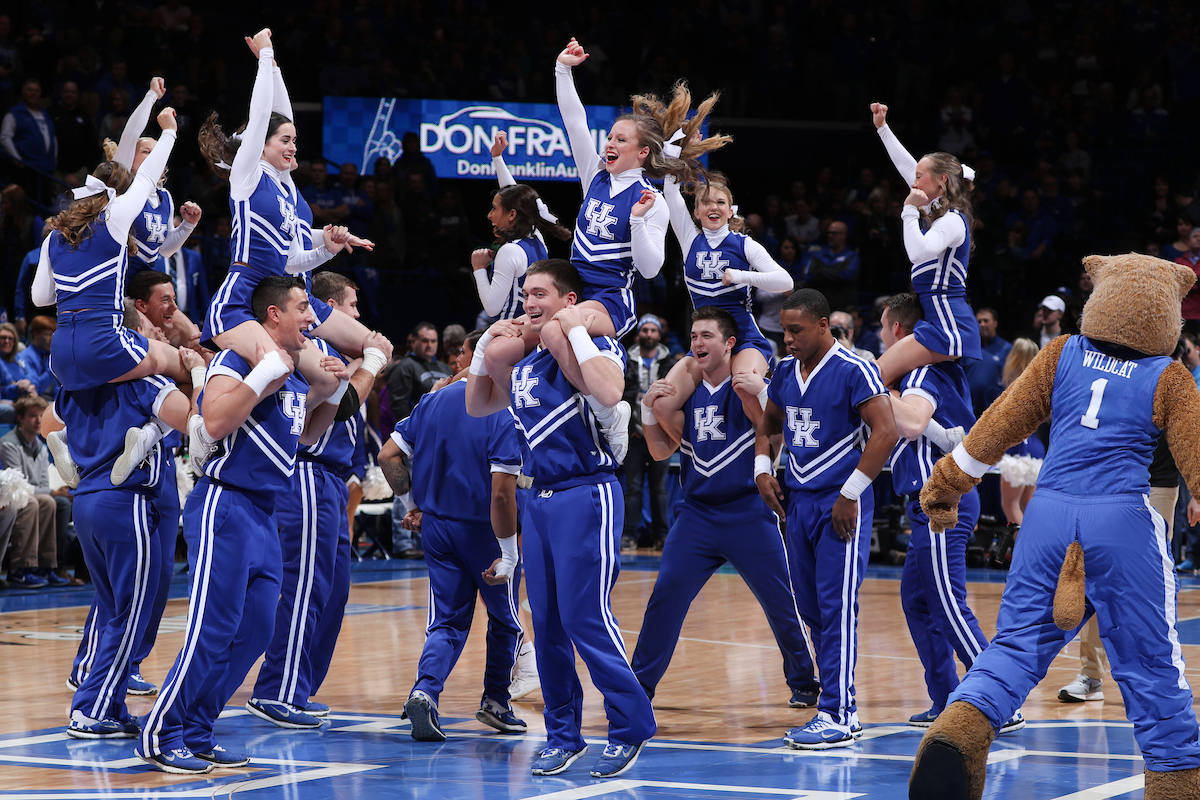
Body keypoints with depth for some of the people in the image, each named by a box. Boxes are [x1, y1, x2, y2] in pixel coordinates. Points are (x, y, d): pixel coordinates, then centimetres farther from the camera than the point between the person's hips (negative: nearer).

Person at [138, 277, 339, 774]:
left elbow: (306, 434, 31)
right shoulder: (237, 359, -11)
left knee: (254, 633, 8)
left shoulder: (293, 373, 17)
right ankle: (160, 736, -4)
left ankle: (195, 734, 15)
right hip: (225, 505, -9)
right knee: (212, 632, -11)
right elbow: (215, 422, -26)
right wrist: (265, 373, -24)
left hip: (263, 514, 9)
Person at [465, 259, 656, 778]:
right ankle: (563, 735, 18)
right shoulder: (525, 362, 15)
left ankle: (631, 728, 0)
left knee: (584, 617, -11)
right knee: (546, 623, 9)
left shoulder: (597, 346, -9)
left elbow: (609, 393, -30)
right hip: (540, 499, 8)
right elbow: (477, 405, 25)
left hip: (587, 496, -8)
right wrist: (485, 345, 12)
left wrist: (577, 331, -22)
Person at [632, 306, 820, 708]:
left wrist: (764, 395, -25)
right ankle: (639, 685, 5)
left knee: (781, 601, 3)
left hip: (749, 512, -3)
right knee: (665, 597, -3)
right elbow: (662, 451, 15)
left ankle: (803, 682, 20)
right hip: (697, 512, 3)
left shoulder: (752, 385, -3)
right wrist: (648, 409, 1)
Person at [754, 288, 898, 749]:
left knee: (837, 608, -10)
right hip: (798, 502, 8)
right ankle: (841, 705, 21)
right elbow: (768, 424, 26)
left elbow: (886, 433, -18)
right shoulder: (785, 371, 10)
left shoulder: (854, 372, -13)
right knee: (810, 607, 11)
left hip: (840, 506, -8)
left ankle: (838, 716, -8)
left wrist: (850, 494, -18)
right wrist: (762, 469, 9)